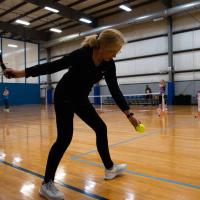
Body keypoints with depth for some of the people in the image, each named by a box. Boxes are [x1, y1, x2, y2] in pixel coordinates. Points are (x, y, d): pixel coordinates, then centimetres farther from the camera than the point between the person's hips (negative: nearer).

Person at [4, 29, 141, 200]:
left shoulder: (109, 64, -9)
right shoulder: (82, 54, -27)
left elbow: (115, 90, -7)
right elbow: (53, 66, -22)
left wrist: (129, 114, -10)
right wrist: (21, 73, -23)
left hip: (81, 99, 7)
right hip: (64, 97, -7)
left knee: (101, 128, 7)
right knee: (65, 137, -15)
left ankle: (110, 168, 24)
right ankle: (47, 184, -2)